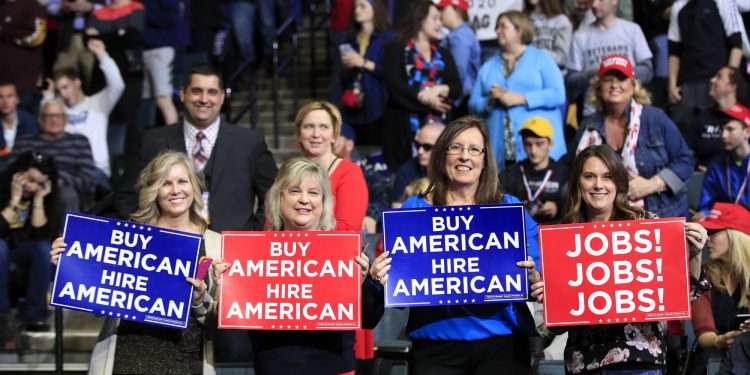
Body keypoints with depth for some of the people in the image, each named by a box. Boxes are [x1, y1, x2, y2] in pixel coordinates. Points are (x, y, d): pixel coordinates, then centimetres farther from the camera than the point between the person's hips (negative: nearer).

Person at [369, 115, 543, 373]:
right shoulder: (414, 209, 6)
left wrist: (530, 276, -16)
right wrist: (383, 279, -16)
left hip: (502, 342, 1)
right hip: (436, 345, 0)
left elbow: (537, 287, 6)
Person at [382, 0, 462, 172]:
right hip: (406, 126, -4)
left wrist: (440, 89, -11)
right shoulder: (397, 49, 7)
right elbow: (394, 85, -7)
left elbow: (458, 88, 10)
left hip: (438, 126, 4)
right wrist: (427, 101, -13)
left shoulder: (443, 54, 21)